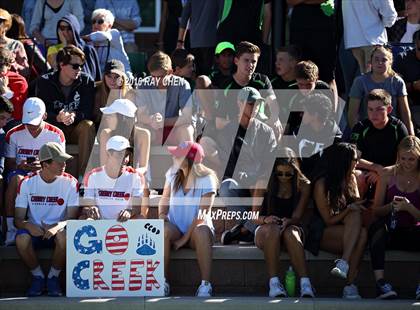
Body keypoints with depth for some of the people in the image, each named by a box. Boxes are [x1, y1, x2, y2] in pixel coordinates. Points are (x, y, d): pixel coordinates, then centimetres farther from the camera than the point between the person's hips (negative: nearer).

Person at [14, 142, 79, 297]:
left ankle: (53, 277, -10)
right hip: (35, 230, 0)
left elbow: (72, 217, -10)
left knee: (65, 236, -35)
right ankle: (37, 276, -6)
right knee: (21, 239, -33)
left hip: (57, 230, 0)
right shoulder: (27, 183, -3)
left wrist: (58, 226, -32)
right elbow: (18, 219, -4)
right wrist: (28, 226, -29)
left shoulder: (70, 182, -5)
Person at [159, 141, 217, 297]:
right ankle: (163, 282, -31)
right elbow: (165, 199, 15)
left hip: (196, 228, -3)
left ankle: (205, 284, -37)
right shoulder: (173, 174, 4)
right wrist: (162, 215, -8)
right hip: (176, 228, 3)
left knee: (201, 231, -39)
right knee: (163, 229, -33)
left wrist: (185, 238, -18)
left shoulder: (206, 180, -9)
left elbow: (202, 214, -14)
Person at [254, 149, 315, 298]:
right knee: (273, 229, -38)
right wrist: (266, 219, -24)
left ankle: (305, 284, -51)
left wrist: (288, 221, -29)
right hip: (265, 232, 0)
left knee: (291, 233, -38)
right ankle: (274, 283, -45)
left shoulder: (303, 186, 1)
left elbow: (297, 217, -5)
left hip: (291, 228, 0)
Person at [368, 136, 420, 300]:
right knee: (377, 227, -34)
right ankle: (380, 282, -44)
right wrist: (391, 206, -14)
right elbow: (376, 210, 6)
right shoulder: (389, 176, 6)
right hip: (391, 233, 1)